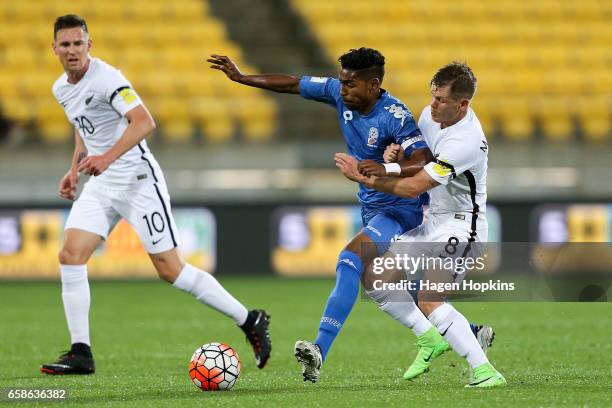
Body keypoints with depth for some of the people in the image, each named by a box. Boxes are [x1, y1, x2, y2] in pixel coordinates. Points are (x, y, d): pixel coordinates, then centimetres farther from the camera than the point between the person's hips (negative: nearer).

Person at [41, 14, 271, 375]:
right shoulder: (61, 89, 10)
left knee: (170, 268, -7)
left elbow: (144, 122, -29)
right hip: (100, 186, 8)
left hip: (137, 179, -8)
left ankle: (249, 321, 5)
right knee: (70, 255, -8)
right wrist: (75, 169, 17)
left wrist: (107, 158, -38)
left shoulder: (106, 78, -17)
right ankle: (81, 354, -3)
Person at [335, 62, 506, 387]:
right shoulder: (431, 114, 0)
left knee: (428, 300, -27)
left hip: (460, 226, -10)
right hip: (432, 223, 10)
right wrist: (396, 151, -4)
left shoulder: (466, 142, -27)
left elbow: (413, 187, -24)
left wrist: (364, 178, -15)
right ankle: (431, 340, 18)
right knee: (376, 279, 6)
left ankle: (484, 371, -28)